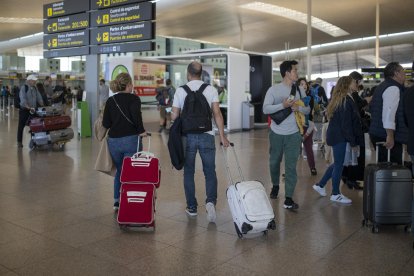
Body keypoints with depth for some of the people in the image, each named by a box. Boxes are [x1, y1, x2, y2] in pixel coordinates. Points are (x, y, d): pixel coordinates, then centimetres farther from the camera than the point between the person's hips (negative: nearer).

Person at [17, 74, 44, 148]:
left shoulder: (35, 89, 8)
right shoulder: (23, 88, -11)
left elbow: (39, 98, 6)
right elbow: (23, 99, -23)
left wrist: (42, 106, -9)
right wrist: (29, 107, -35)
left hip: (33, 110, 5)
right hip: (24, 109, -5)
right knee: (21, 126, 2)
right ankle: (19, 142, 10)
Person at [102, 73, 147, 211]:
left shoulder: (110, 101, 6)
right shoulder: (134, 98, -5)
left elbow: (105, 123, 1)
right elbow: (136, 114, -23)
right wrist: (141, 131, -11)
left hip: (113, 141, 5)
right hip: (131, 140, -4)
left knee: (119, 170, 21)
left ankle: (117, 201, 22)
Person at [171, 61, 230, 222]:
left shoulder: (180, 90, 1)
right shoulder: (211, 90, 1)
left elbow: (174, 116, 2)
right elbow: (217, 114, -6)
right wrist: (222, 136, -3)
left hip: (187, 136, 0)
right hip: (207, 136, 0)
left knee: (188, 173, 12)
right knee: (210, 172, 8)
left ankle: (192, 207, 17)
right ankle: (211, 201, -12)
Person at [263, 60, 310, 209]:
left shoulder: (299, 89, 5)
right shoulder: (274, 89, -5)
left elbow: (307, 110, 9)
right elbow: (265, 109, -14)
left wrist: (298, 108, -13)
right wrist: (282, 105, -25)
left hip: (293, 134, 1)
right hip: (276, 133, -1)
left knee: (291, 166, -3)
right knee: (274, 162, 15)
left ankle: (288, 199, 2)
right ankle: (275, 186, 42)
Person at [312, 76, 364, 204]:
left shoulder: (338, 99, 13)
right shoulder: (346, 100, -17)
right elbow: (346, 124, -20)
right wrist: (353, 142, -17)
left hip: (335, 135, 10)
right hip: (340, 136, -10)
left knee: (337, 163, 19)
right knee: (339, 164, 1)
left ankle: (320, 185, 26)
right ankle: (335, 194, 13)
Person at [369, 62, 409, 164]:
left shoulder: (383, 86, 19)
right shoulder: (393, 88, -13)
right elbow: (389, 113, -23)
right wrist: (390, 136, -25)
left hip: (379, 134, 10)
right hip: (386, 135, -10)